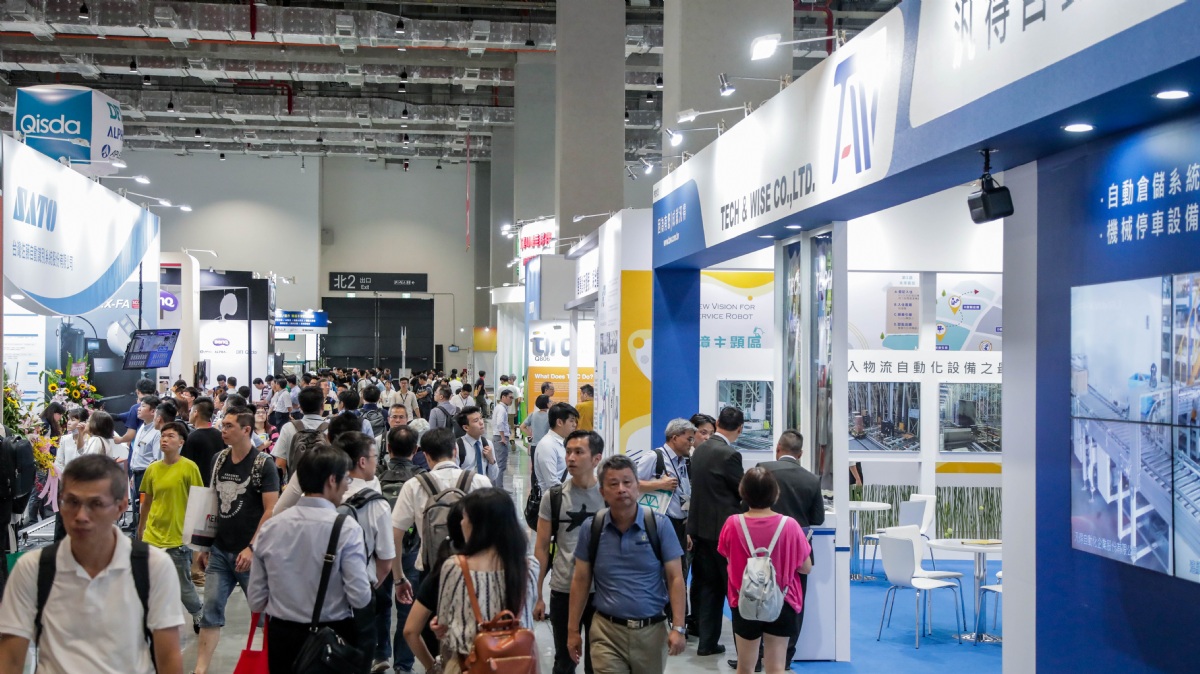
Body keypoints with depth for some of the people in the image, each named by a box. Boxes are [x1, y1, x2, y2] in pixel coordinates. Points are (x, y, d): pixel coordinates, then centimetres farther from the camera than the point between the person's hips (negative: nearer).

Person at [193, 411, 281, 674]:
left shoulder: (263, 465, -9)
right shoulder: (218, 460, 8)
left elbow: (271, 510, -13)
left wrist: (252, 548, -18)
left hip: (248, 553, -5)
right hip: (219, 551, 5)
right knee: (211, 610, 3)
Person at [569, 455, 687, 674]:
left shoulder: (659, 525, -5)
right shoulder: (591, 529, -1)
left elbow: (675, 578, -4)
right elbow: (580, 580, 6)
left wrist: (678, 627, -12)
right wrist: (573, 630, 5)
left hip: (651, 631, 0)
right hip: (607, 631, 0)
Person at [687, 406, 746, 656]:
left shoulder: (700, 450, 7)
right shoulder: (729, 455, -17)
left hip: (701, 528, 8)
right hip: (725, 530, -8)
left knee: (708, 586, 12)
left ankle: (707, 642, 16)